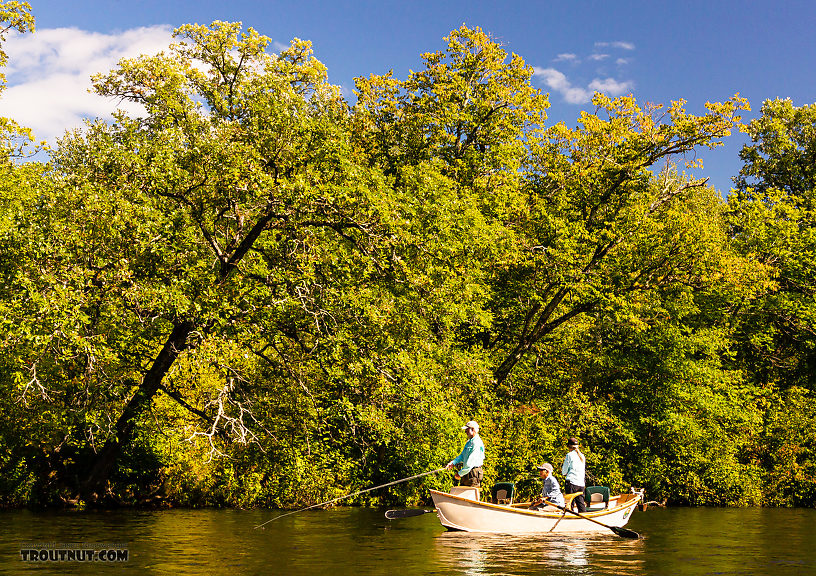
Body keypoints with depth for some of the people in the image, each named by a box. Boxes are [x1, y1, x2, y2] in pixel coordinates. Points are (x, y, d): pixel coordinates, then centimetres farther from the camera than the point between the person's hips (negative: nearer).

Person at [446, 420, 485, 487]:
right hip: (466, 473, 10)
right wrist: (453, 463, 2)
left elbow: (470, 463, -20)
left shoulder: (477, 443, -16)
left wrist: (460, 473, -15)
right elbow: (462, 456, 19)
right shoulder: (469, 442, 18)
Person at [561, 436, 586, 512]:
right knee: (581, 503, 8)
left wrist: (563, 465, 18)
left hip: (571, 482, -6)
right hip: (581, 484, 6)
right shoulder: (582, 456, 14)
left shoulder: (569, 455, -3)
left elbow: (564, 472, -3)